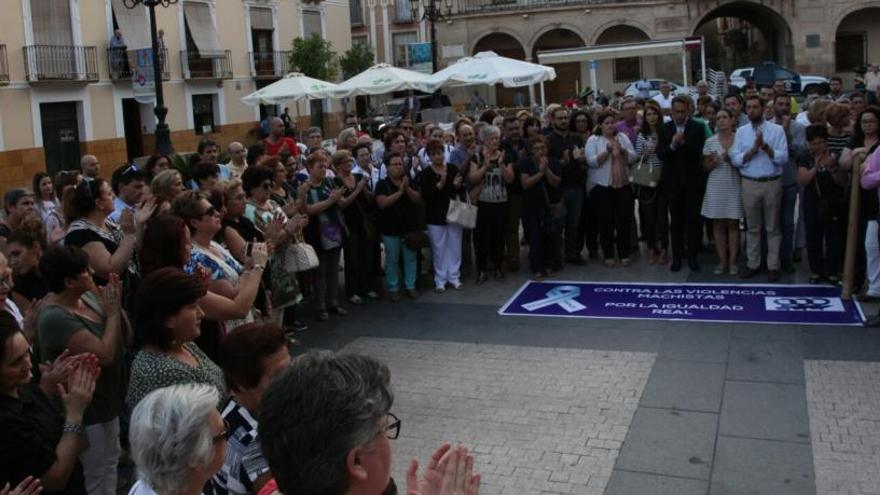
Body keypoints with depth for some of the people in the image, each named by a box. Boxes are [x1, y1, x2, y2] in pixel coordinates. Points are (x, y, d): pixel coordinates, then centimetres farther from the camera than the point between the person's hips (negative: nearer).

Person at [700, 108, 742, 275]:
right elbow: (706, 167, 7)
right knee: (718, 224, 3)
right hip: (716, 186, 1)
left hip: (734, 186, -1)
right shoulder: (710, 142, 3)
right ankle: (722, 260, 11)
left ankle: (733, 261, 8)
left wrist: (732, 160, -14)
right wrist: (714, 162, -14)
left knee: (733, 224, 1)